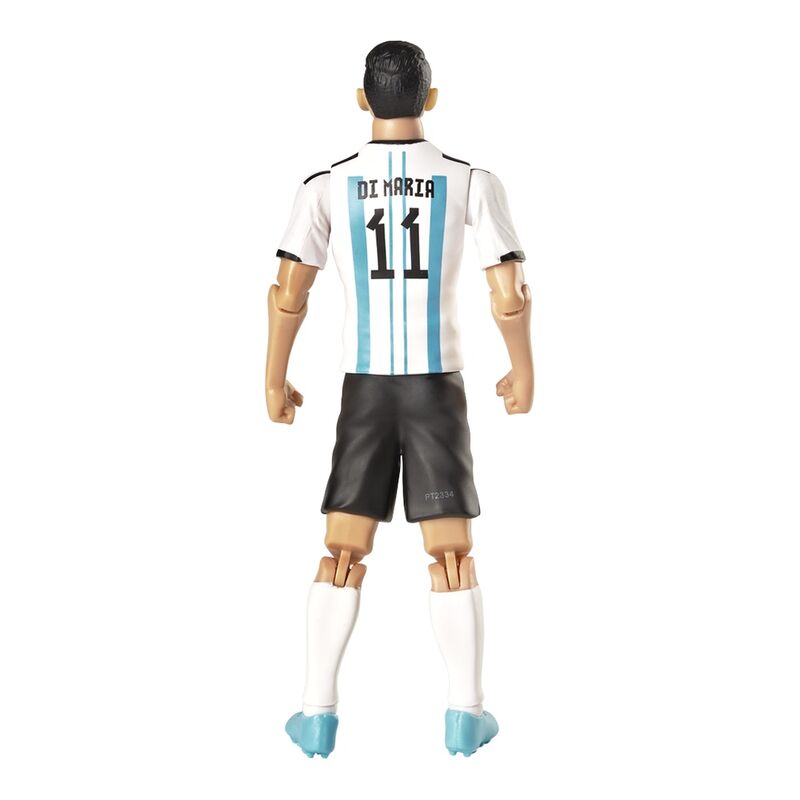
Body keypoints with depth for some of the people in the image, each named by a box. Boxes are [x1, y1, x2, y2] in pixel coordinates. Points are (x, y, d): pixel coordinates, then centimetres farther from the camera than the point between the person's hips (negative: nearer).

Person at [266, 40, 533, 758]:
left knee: (344, 553, 8)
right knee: (452, 555, 6)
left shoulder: (328, 186, -2)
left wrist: (275, 380, 8)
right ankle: (466, 714, 9)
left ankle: (318, 714, 7)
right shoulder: (472, 182, -4)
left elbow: (289, 291, -5)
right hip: (438, 385, -1)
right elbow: (509, 293, -6)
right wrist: (524, 372, 10)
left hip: (364, 386, 1)